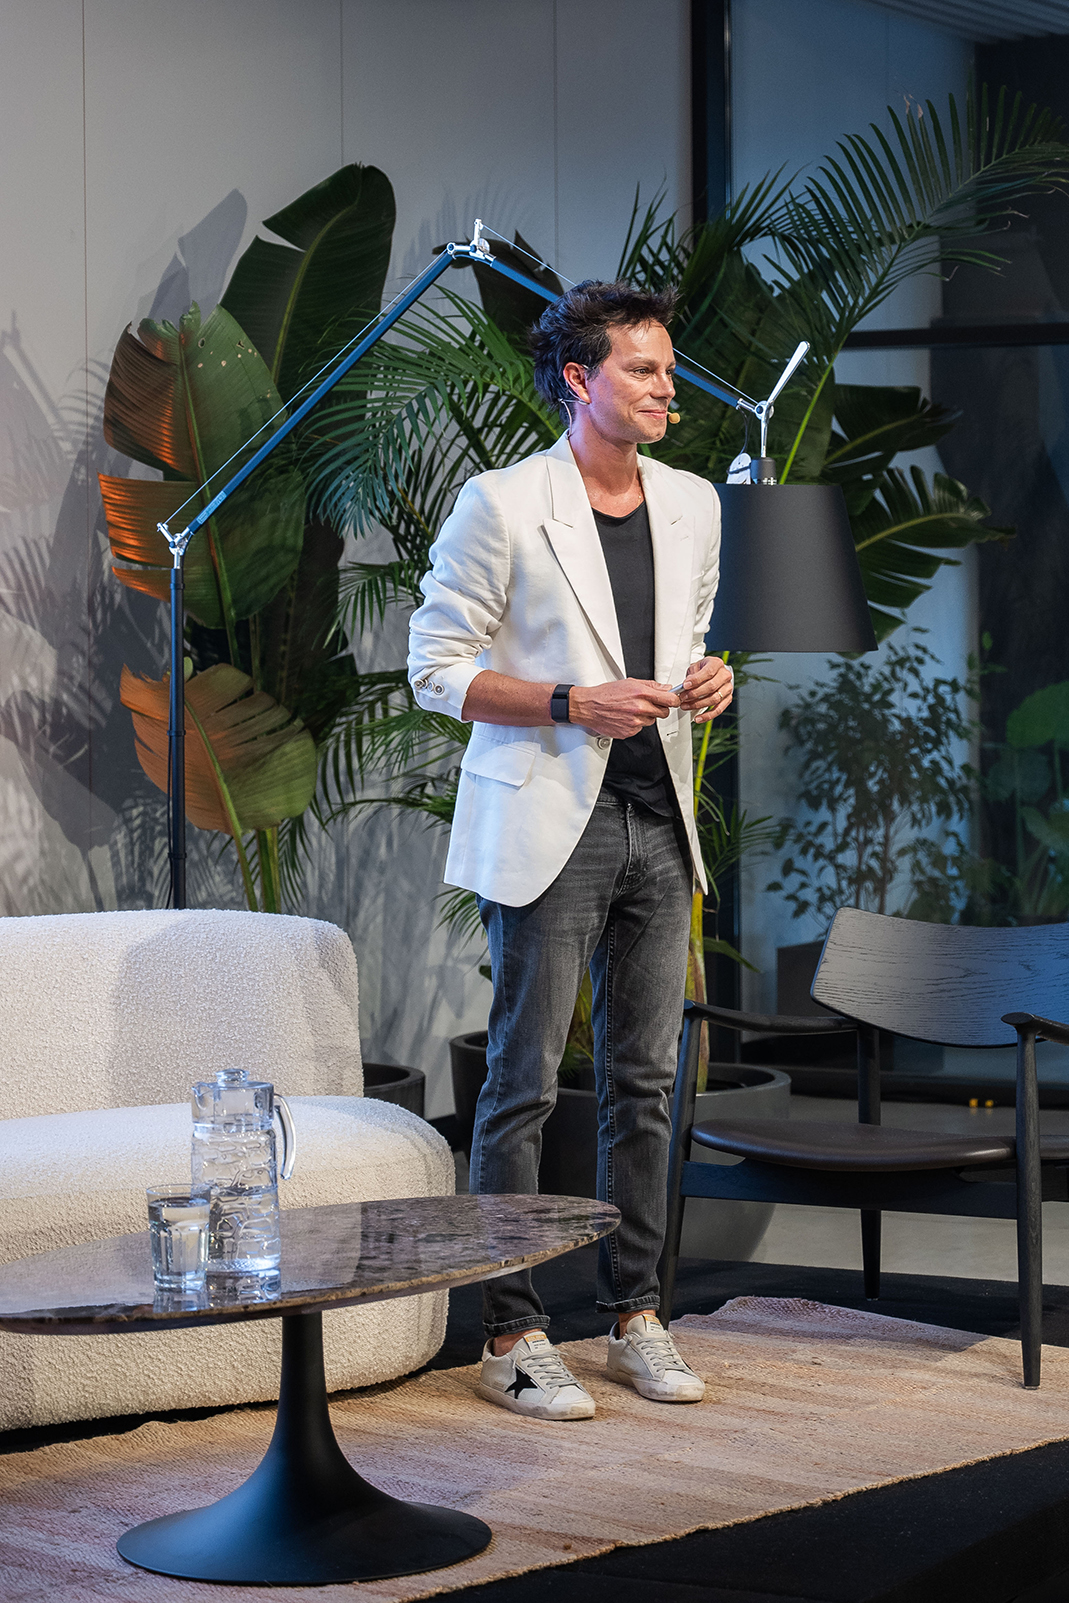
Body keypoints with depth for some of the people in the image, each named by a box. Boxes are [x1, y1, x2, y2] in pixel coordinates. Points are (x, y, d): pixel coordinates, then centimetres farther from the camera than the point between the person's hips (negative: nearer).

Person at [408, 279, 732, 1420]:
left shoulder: (693, 506, 11)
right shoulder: (501, 505, -7)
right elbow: (436, 669, -6)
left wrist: (705, 681, 1)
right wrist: (572, 705, -17)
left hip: (657, 823, 6)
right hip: (549, 824, -6)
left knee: (644, 1079, 10)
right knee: (525, 1082, -2)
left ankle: (635, 1316, 19)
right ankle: (511, 1337, 4)